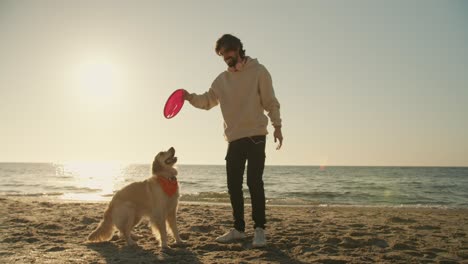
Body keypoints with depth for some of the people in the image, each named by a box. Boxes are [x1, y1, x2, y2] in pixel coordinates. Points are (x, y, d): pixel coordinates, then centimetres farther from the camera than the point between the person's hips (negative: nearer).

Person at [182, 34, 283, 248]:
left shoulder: (258, 71, 0)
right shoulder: (222, 79, 12)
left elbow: (270, 101, -2)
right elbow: (207, 101, 14)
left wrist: (277, 126, -9)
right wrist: (190, 97, -4)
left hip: (255, 135, -5)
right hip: (234, 138, 5)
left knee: (254, 182, -8)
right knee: (234, 184, 6)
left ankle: (259, 229, 3)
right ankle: (238, 229, 18)